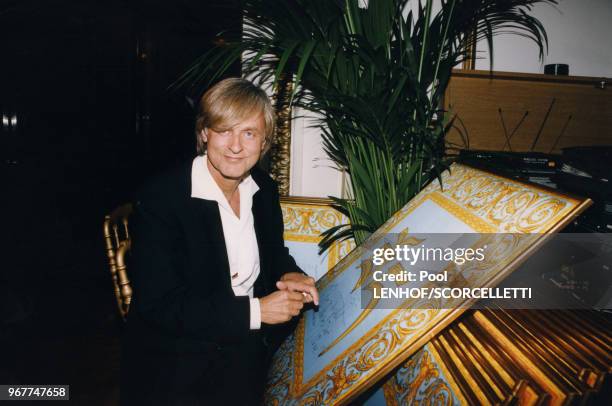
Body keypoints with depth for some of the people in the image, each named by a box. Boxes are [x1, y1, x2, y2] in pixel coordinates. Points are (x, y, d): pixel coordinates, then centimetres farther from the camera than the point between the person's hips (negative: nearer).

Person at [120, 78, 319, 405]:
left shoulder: (264, 188, 1)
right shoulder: (160, 199, -18)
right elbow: (157, 305, -19)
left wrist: (289, 275, -7)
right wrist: (255, 311, -21)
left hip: (253, 349, 6)